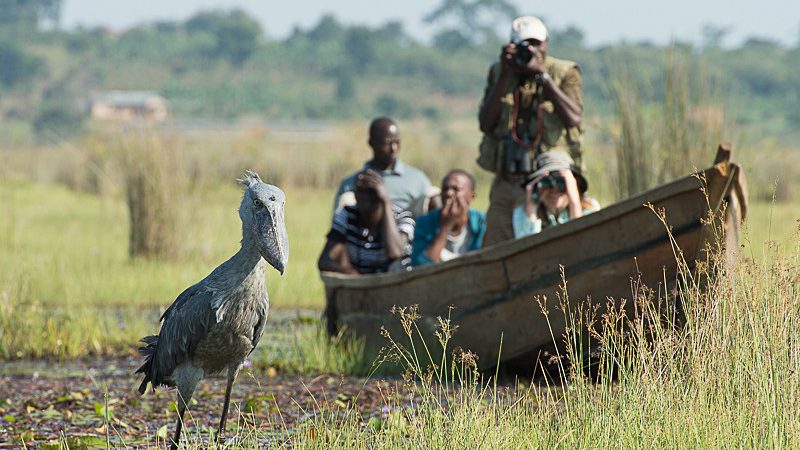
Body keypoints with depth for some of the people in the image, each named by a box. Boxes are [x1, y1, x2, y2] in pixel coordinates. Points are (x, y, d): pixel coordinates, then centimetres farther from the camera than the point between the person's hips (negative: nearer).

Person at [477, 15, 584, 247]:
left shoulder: (565, 72, 4)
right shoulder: (499, 72, 12)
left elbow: (573, 118, -13)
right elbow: (486, 124, 1)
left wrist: (542, 74, -13)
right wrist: (505, 76, -5)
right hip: (507, 182, 3)